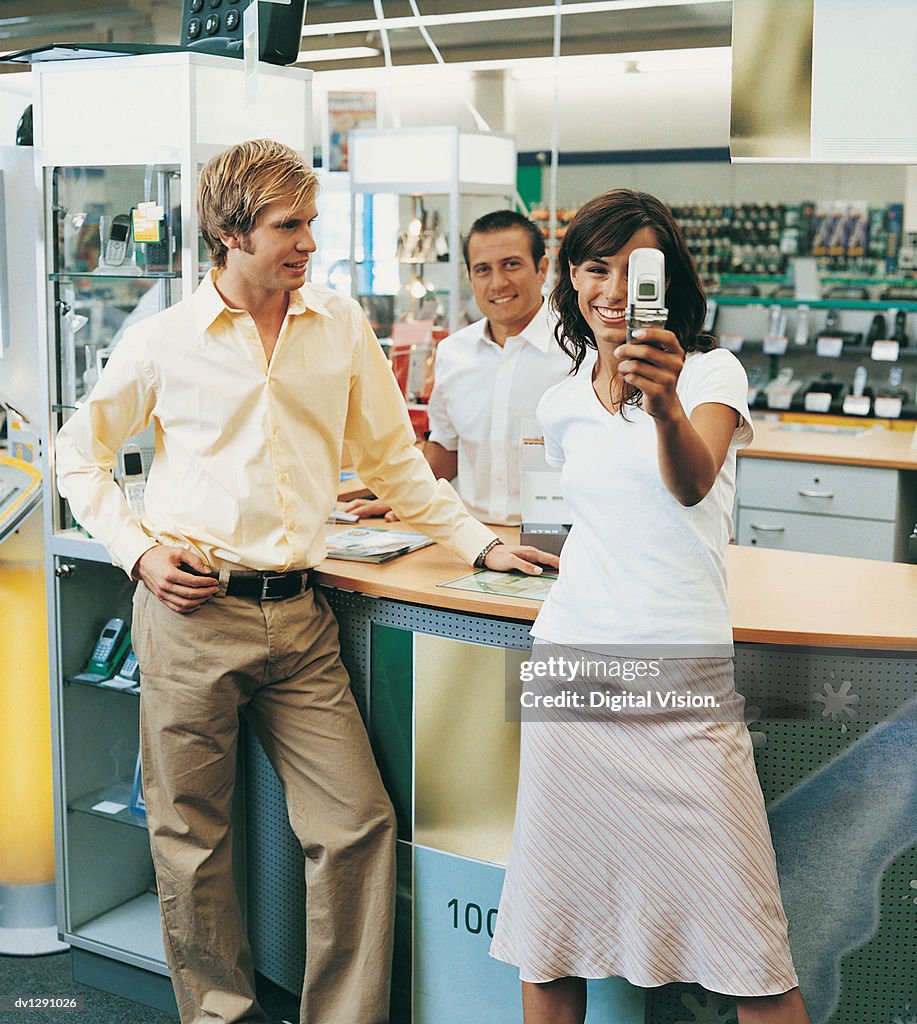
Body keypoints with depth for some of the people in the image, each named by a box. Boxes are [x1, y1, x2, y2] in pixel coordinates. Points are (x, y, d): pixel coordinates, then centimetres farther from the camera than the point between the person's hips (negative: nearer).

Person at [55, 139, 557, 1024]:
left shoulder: (342, 328, 7)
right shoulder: (162, 340, 0)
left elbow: (391, 457, 14)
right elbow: (80, 452, 11)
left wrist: (478, 544, 7)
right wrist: (137, 549, -2)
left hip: (298, 617, 2)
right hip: (191, 612, -2)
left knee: (357, 823, -1)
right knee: (192, 839, 6)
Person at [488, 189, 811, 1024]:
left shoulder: (711, 372, -2)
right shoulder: (562, 405, 13)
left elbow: (693, 483, -23)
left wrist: (667, 409, -42)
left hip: (683, 675, -4)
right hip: (572, 664, 4)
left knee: (750, 954, -4)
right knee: (550, 931, 7)